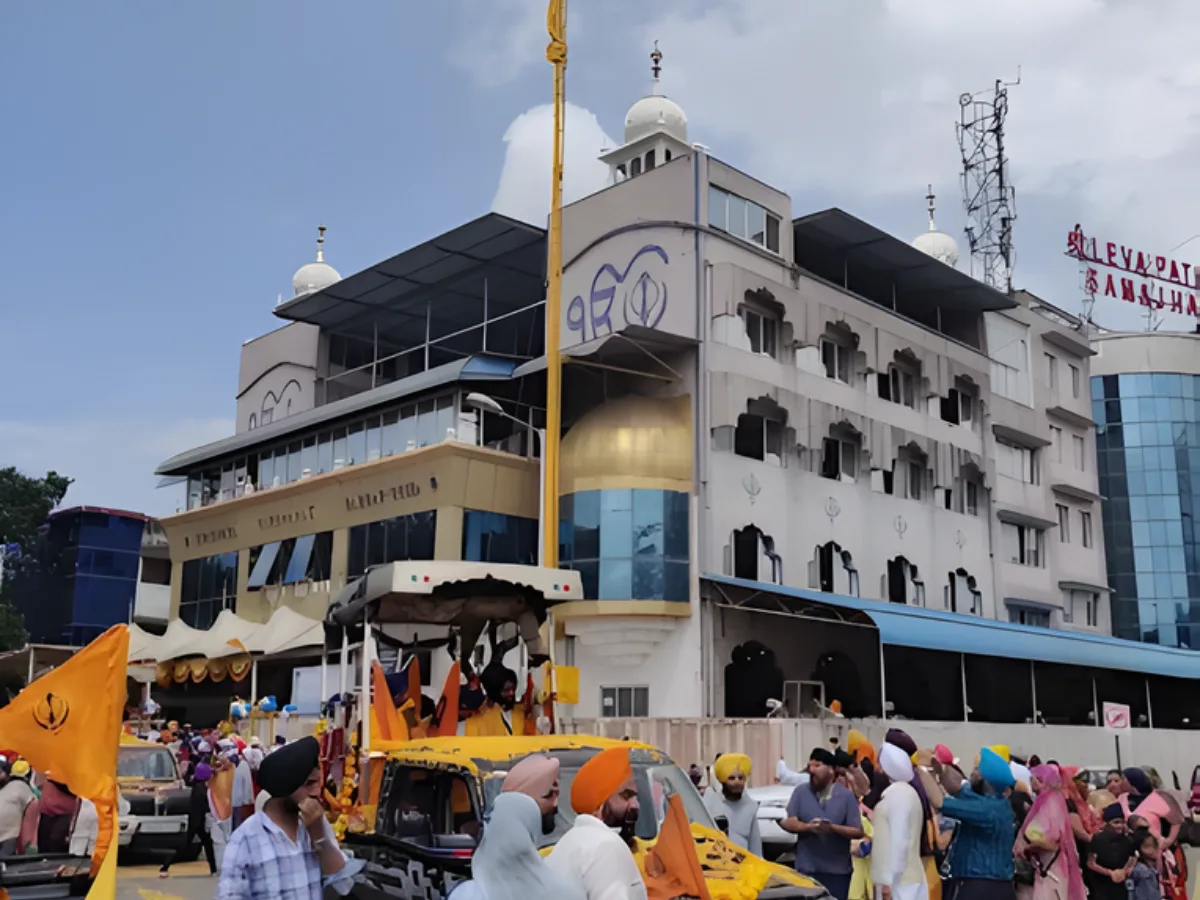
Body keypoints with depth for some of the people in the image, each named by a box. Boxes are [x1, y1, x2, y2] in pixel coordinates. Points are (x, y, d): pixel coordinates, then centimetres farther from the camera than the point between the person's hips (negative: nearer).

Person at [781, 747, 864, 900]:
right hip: (806, 869, 1)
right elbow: (787, 822, -1)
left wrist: (832, 828, -20)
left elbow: (858, 832, -3)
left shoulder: (846, 795, 0)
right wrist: (807, 827, -20)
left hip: (837, 871, -1)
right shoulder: (800, 792, 4)